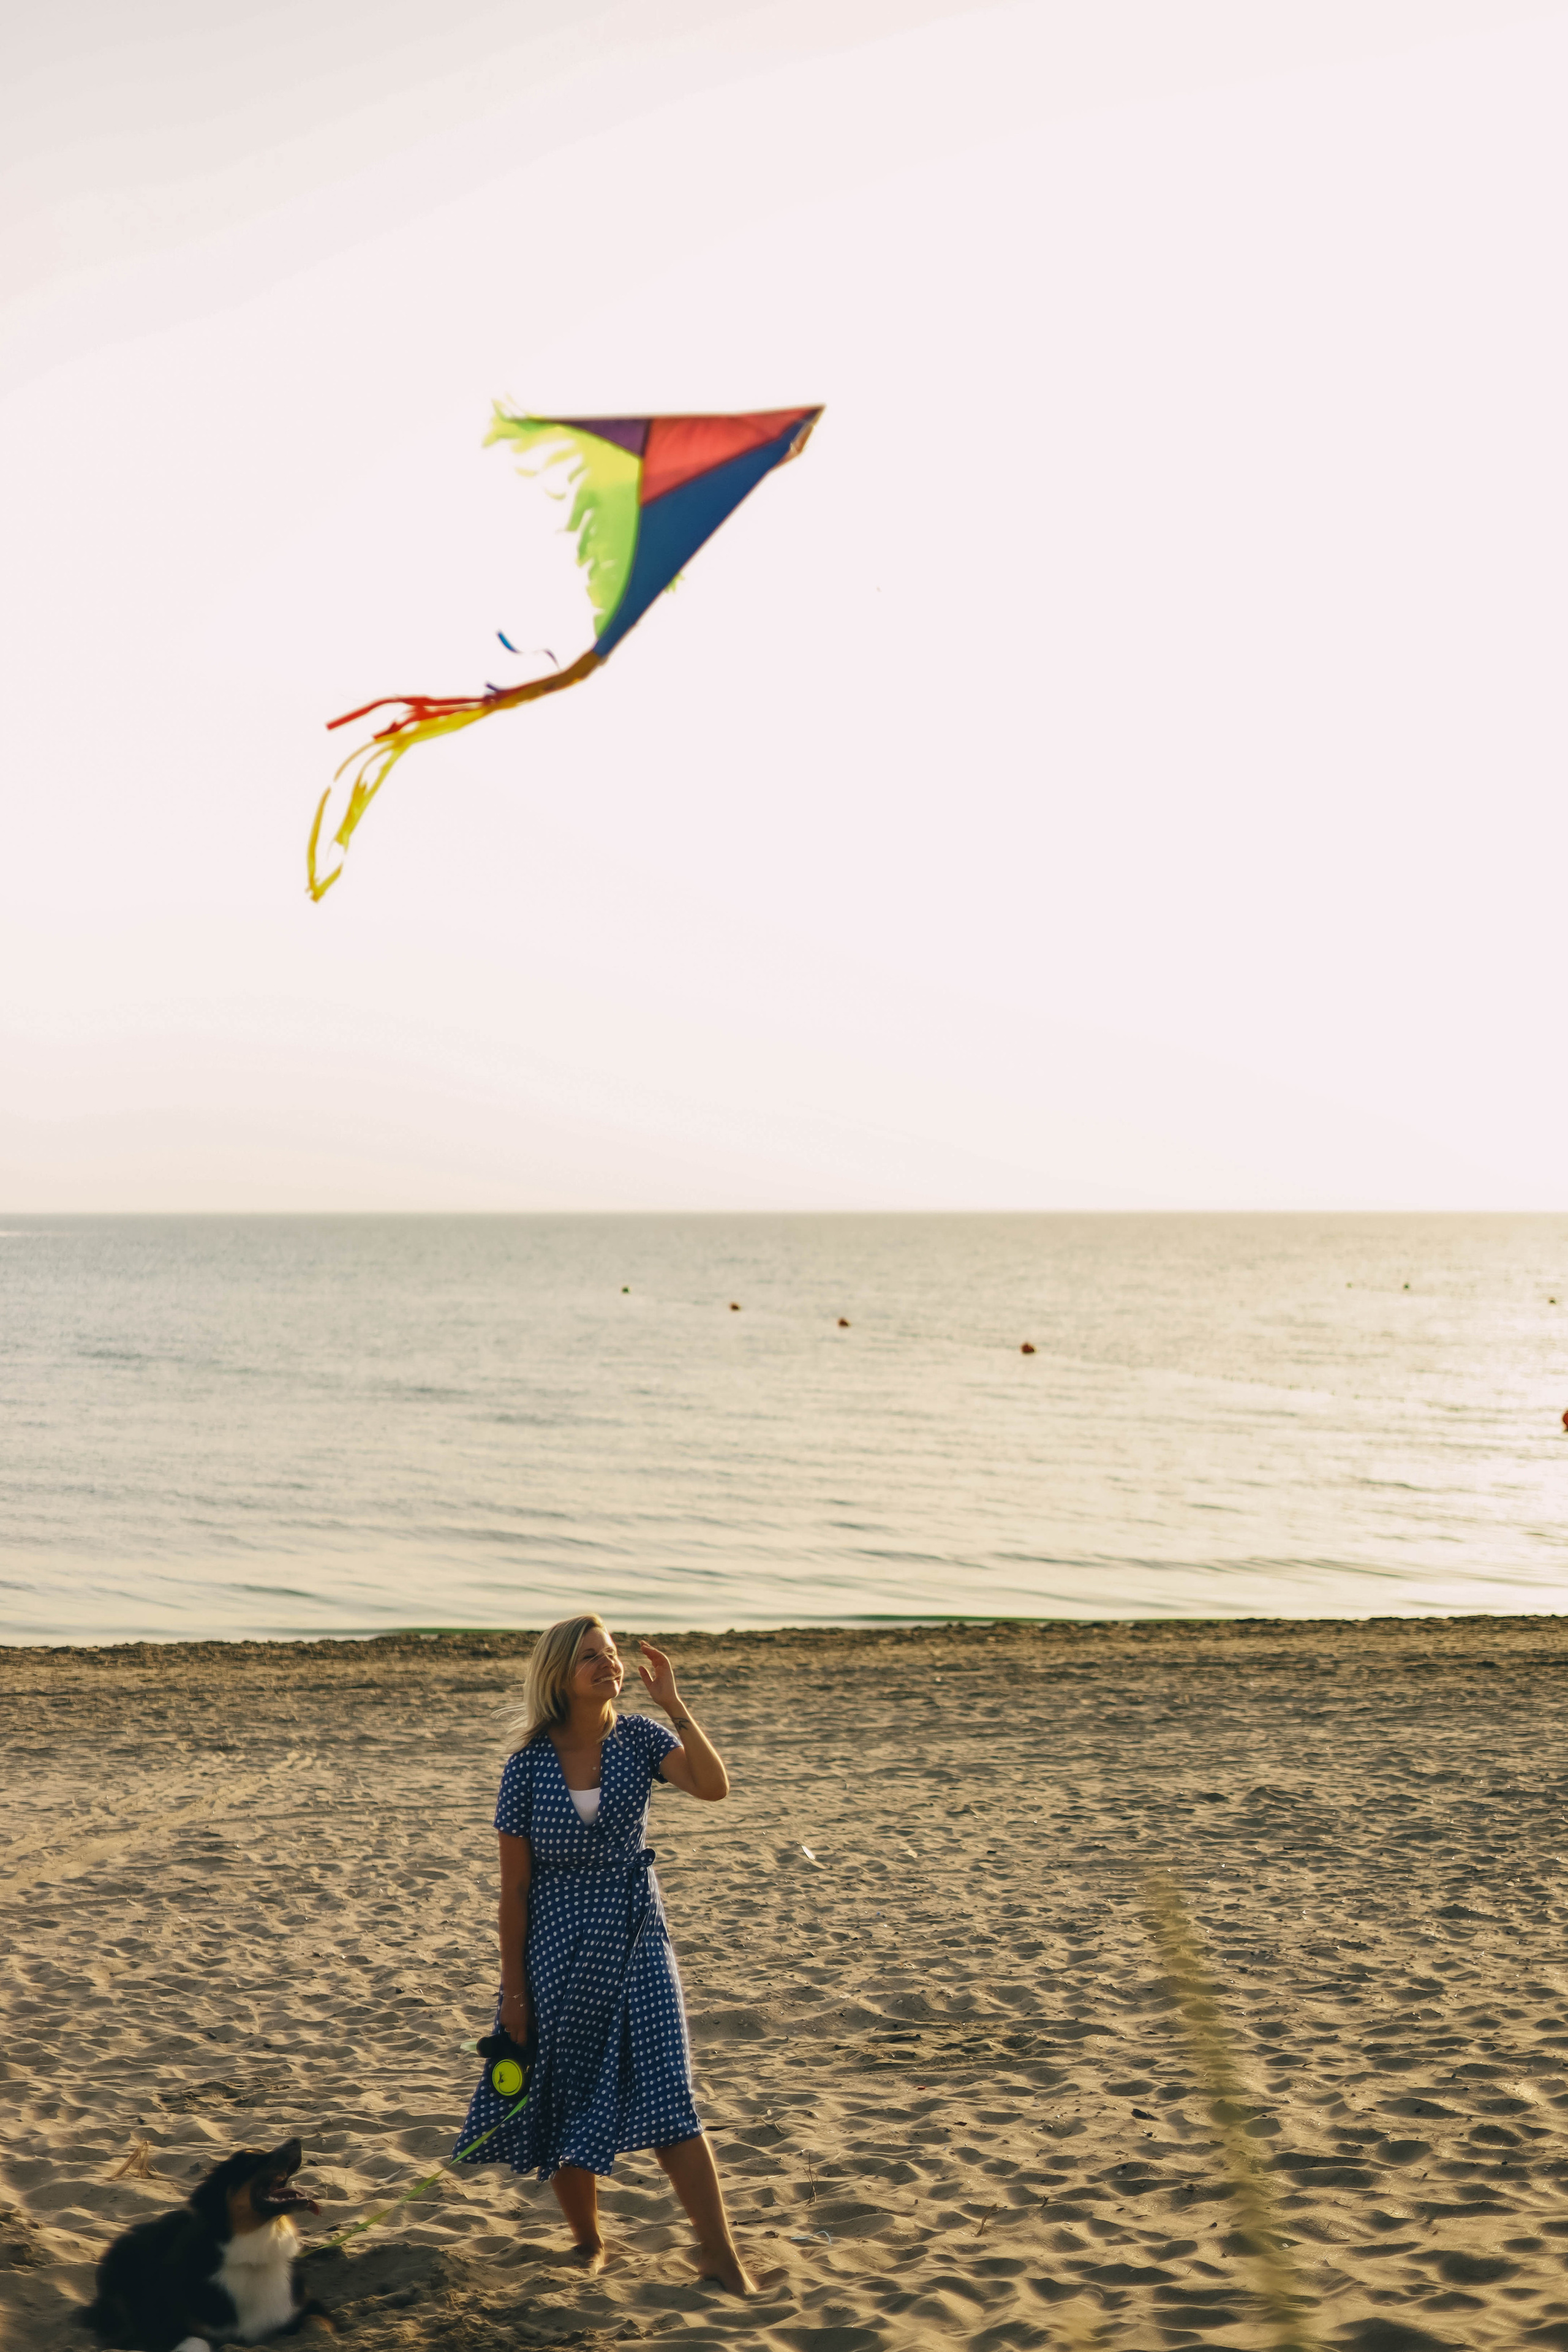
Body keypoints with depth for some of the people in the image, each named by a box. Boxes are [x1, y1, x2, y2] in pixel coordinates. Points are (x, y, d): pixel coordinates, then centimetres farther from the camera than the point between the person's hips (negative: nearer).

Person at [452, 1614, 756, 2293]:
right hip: (557, 1953, 0)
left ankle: (719, 2251, -1)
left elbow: (713, 1787, -21)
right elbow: (515, 1886, -3)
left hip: (635, 1944, 0)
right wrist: (513, 1990, -1)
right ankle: (586, 2240, 32)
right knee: (566, 2106, 10)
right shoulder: (528, 1765, -7)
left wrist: (674, 1706, -25)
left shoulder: (639, 1739, -3)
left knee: (668, 2102, -7)